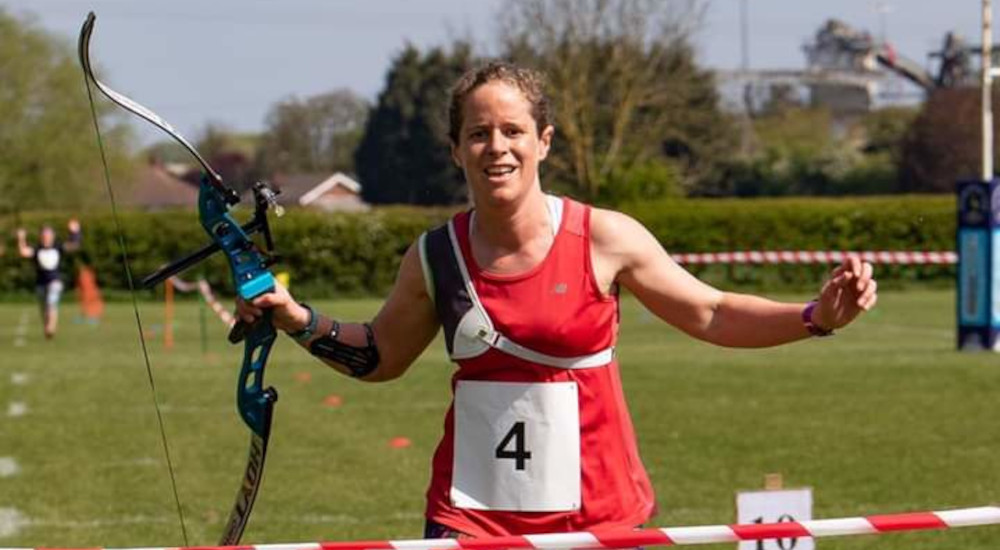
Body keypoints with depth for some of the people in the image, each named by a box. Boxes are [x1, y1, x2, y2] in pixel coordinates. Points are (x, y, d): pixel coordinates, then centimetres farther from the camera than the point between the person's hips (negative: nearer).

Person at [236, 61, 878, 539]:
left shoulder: (603, 239, -7)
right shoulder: (435, 256, 0)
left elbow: (711, 314, 0)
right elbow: (381, 357, 16)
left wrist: (817, 316, -13)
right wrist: (297, 318, 3)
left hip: (600, 511, -1)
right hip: (472, 512, 2)